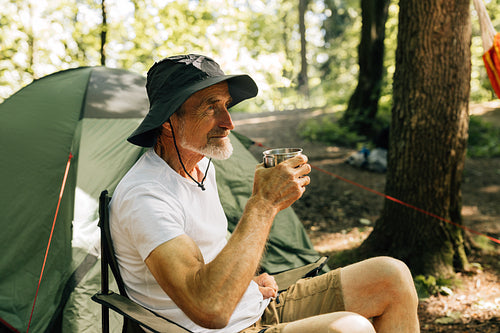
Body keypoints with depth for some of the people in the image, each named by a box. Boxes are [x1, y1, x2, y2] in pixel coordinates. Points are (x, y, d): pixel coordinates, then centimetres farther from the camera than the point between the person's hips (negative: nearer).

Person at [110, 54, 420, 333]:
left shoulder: (202, 165, 7)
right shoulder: (143, 196, -24)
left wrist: (249, 280, 5)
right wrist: (263, 203, -31)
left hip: (260, 307, 9)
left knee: (391, 276, -2)